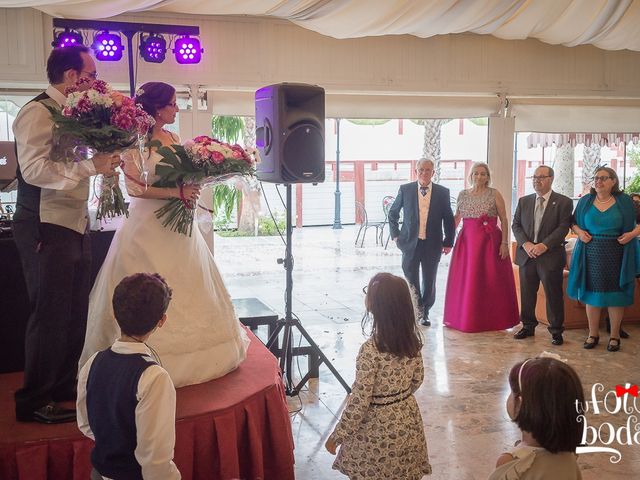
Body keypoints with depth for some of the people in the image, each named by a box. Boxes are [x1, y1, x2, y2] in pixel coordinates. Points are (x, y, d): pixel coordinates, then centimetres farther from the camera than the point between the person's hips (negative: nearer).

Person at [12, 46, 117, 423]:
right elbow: (35, 169, -24)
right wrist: (92, 166, -24)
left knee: (76, 312, 15)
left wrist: (106, 160, 7)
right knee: (51, 314, -2)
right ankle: (35, 401, 13)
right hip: (47, 229, -9)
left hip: (76, 225, 9)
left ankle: (65, 385, 30)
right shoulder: (37, 112, -13)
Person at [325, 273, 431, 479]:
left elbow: (359, 400, -23)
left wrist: (337, 435, -11)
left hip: (378, 427, -6)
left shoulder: (370, 350, -28)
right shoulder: (413, 341, -9)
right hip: (408, 420, 6)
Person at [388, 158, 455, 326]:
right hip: (410, 243, 0)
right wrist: (395, 235, 4)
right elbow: (393, 213, 11)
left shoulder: (443, 192, 0)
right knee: (410, 281, 6)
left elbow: (449, 219, 7)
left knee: (429, 282, 9)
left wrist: (448, 242, 3)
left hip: (432, 244, 0)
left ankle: (425, 313, 26)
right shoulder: (405, 190, 0)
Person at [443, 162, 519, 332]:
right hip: (467, 240, 3)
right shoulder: (463, 195, 8)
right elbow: (456, 218, 15)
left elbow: (504, 220, -2)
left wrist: (504, 243, -9)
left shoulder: (494, 194, 0)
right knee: (465, 281, 5)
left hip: (490, 241, -3)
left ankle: (491, 319, 13)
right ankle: (465, 318, 17)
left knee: (490, 281, 1)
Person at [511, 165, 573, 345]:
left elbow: (563, 228, -9)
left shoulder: (563, 202, -1)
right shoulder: (524, 201, 11)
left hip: (551, 256, -4)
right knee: (527, 294, 10)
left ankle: (556, 331, 14)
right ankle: (528, 326, 24)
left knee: (554, 295, 2)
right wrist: (526, 244, -10)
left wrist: (544, 245, -19)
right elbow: (516, 225, 7)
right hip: (526, 255, 4)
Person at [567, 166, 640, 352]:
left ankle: (614, 336, 16)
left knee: (615, 294, 4)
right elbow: (573, 222, 14)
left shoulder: (624, 201, 0)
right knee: (592, 294, 6)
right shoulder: (585, 201, 5)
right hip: (591, 254, 2)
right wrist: (579, 231, -5)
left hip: (616, 255, -2)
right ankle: (593, 334, 19)